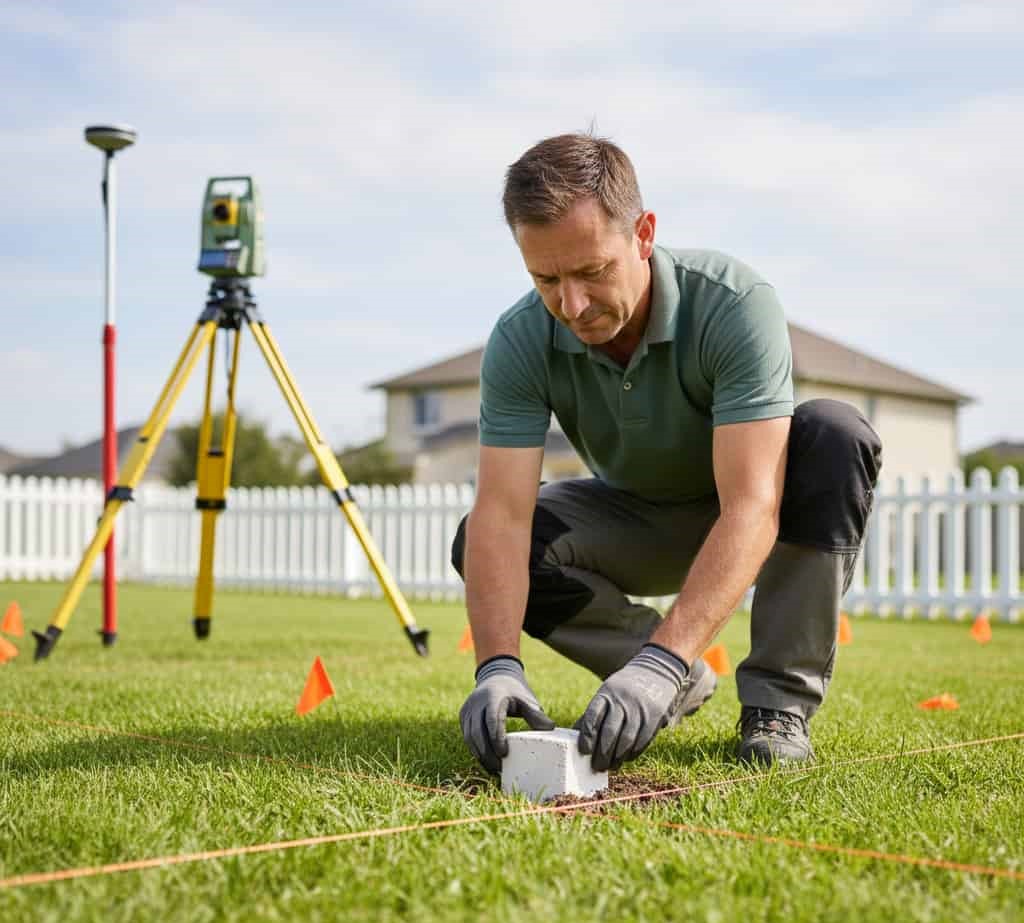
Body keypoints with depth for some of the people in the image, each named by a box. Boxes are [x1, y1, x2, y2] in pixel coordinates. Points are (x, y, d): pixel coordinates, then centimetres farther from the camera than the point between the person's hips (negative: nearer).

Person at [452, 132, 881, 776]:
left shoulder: (735, 304, -34)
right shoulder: (521, 342, -24)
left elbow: (751, 507, -41)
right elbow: (501, 512, -29)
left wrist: (660, 661, -52)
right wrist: (497, 666, -45)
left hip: (743, 519, -3)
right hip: (637, 519, 3)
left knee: (835, 434, -34)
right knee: (483, 545, -21)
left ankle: (780, 699, -20)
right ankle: (682, 684, -4)